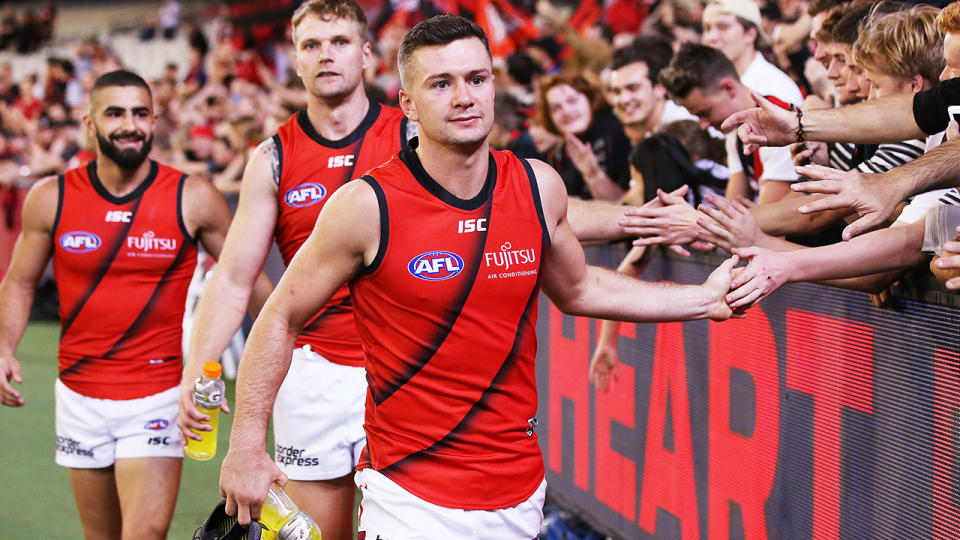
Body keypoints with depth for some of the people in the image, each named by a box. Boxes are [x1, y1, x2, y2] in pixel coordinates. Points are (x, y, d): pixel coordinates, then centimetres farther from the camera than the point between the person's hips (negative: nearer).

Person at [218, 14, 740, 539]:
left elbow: (577, 288, 19)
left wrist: (704, 298, 15)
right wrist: (246, 447, -8)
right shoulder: (367, 206, -12)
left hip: (521, 494, 4)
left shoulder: (539, 187, 0)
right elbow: (281, 318, -4)